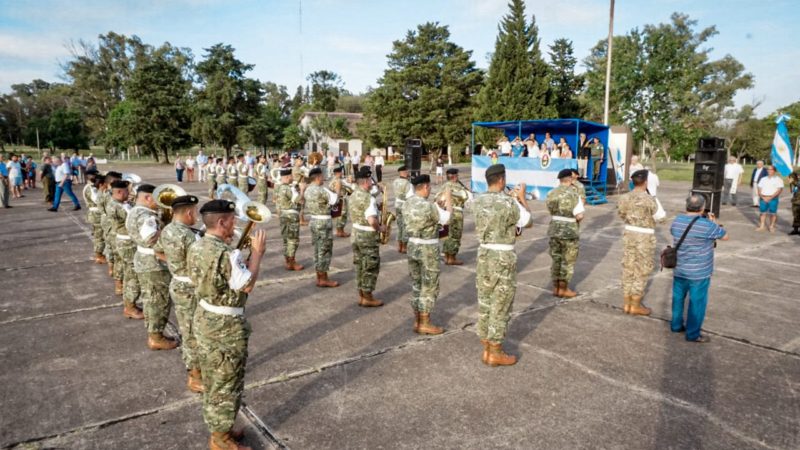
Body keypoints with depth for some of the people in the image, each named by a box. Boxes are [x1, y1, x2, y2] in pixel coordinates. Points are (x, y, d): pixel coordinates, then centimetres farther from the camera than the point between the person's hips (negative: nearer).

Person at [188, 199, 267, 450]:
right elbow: (247, 285, -20)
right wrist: (257, 252, -13)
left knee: (212, 380, 21)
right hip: (226, 325, -9)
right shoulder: (226, 254, -27)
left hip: (203, 318, 9)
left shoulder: (196, 247, 1)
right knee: (226, 383, 7)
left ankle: (218, 428, 37)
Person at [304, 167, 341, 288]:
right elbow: (335, 200, -19)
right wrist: (338, 189, -2)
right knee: (325, 251, 0)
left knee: (317, 250, 14)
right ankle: (323, 280, 5)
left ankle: (319, 277, 21)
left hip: (314, 221, 9)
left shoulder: (308, 190, 7)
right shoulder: (322, 190, -20)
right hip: (324, 222, -9)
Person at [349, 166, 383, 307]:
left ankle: (361, 296, 24)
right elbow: (372, 221, -30)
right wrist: (379, 228, -13)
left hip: (356, 234, 9)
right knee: (371, 268, 3)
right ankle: (367, 298, 10)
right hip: (369, 237, -9)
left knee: (360, 266, 15)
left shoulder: (353, 196, 7)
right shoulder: (368, 198, -22)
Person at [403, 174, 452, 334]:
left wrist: (438, 205, 20)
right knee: (430, 287, 3)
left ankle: (417, 321, 21)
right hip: (428, 249, -7)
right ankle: (425, 324, 8)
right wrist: (448, 200, 7)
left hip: (412, 247, 8)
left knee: (416, 285, 14)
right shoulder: (429, 206, -21)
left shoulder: (407, 204, 2)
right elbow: (447, 218, -7)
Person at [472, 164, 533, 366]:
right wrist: (522, 198, 13)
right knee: (501, 306, 3)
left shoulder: (477, 202, 2)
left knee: (485, 302, 12)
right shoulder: (510, 203, -16)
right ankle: (496, 354, 11)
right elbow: (528, 222, 1)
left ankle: (486, 350, 21)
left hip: (483, 255, 6)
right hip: (503, 258, -6)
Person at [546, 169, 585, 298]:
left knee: (556, 259, 15)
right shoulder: (573, 194, -17)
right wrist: (577, 219, 2)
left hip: (554, 228, 5)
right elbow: (579, 216, -19)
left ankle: (556, 288, 21)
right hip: (569, 230, -5)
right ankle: (563, 289, 13)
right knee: (568, 261, 7)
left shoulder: (551, 194, 0)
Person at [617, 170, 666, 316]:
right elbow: (660, 216, -4)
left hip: (629, 234, 6)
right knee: (642, 270, 5)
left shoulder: (624, 198, -2)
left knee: (628, 268, 13)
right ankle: (635, 305, 12)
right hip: (645, 236, -5)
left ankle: (626, 303, 19)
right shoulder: (649, 199, -18)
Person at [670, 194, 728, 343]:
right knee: (697, 303, 6)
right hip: (699, 273, -6)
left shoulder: (677, 221, -2)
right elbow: (725, 237, -5)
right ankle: (693, 334, 15)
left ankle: (676, 325, 34)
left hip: (679, 271, 6)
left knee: (678, 298, 20)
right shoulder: (707, 225, -20)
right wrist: (714, 223, 11)